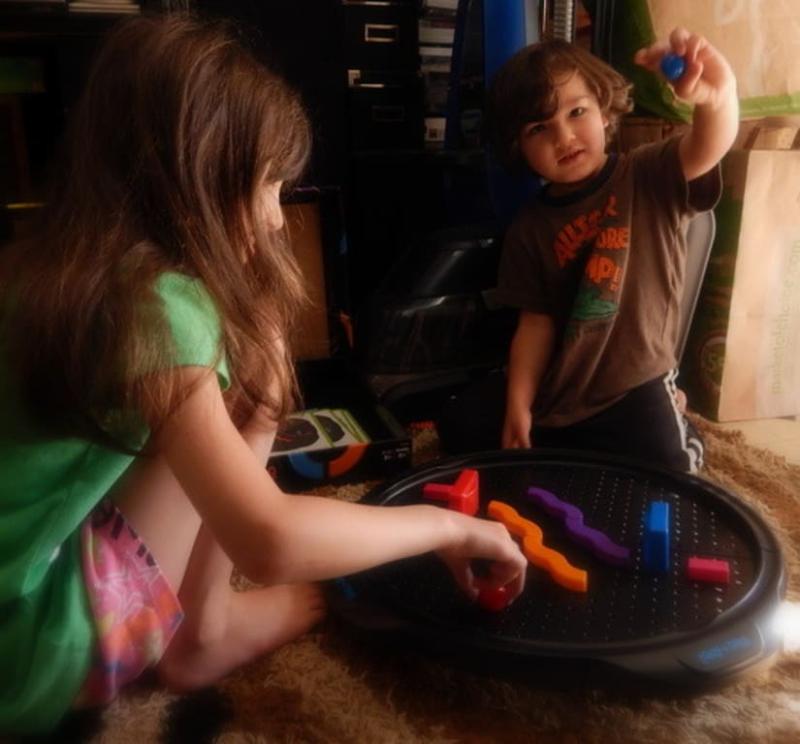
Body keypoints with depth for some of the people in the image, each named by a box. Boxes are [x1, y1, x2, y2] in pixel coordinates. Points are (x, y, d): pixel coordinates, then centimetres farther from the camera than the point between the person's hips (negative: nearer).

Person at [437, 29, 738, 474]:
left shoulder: (651, 180, -10)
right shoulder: (530, 228, -2)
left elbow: (707, 150, -32)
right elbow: (536, 322, -1)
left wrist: (717, 98, -56)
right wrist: (517, 406, -6)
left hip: (633, 391, -3)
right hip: (555, 388, 4)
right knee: (461, 426, 4)